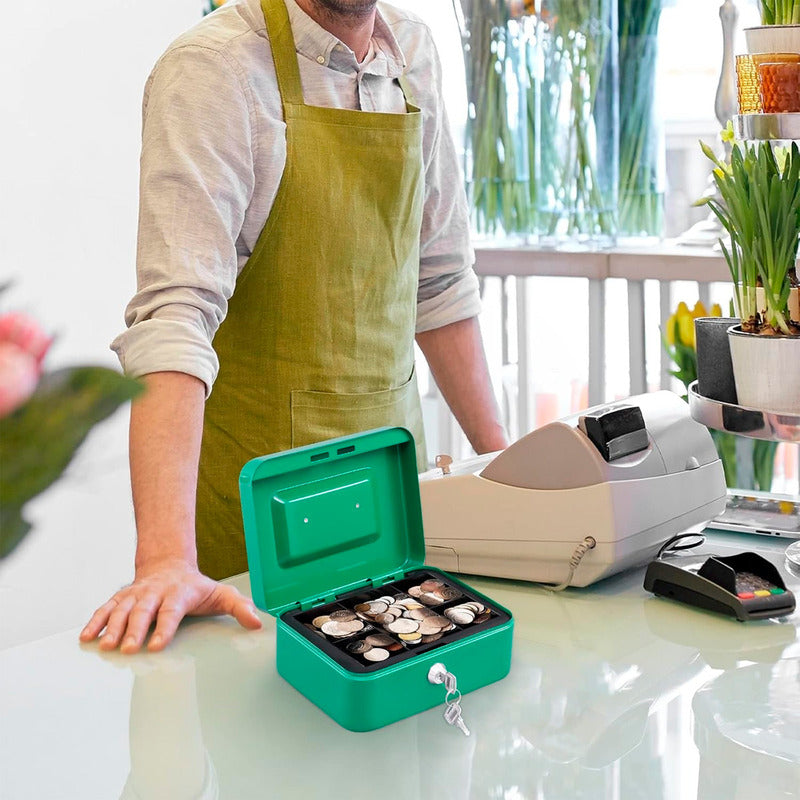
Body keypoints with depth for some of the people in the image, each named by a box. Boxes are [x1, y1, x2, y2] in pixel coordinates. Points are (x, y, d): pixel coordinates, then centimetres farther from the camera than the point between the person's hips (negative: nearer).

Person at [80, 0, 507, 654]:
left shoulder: (414, 54, 5)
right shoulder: (213, 67, -15)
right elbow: (174, 312, -27)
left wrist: (499, 456, 10)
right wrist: (166, 556, -36)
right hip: (259, 474, -5)